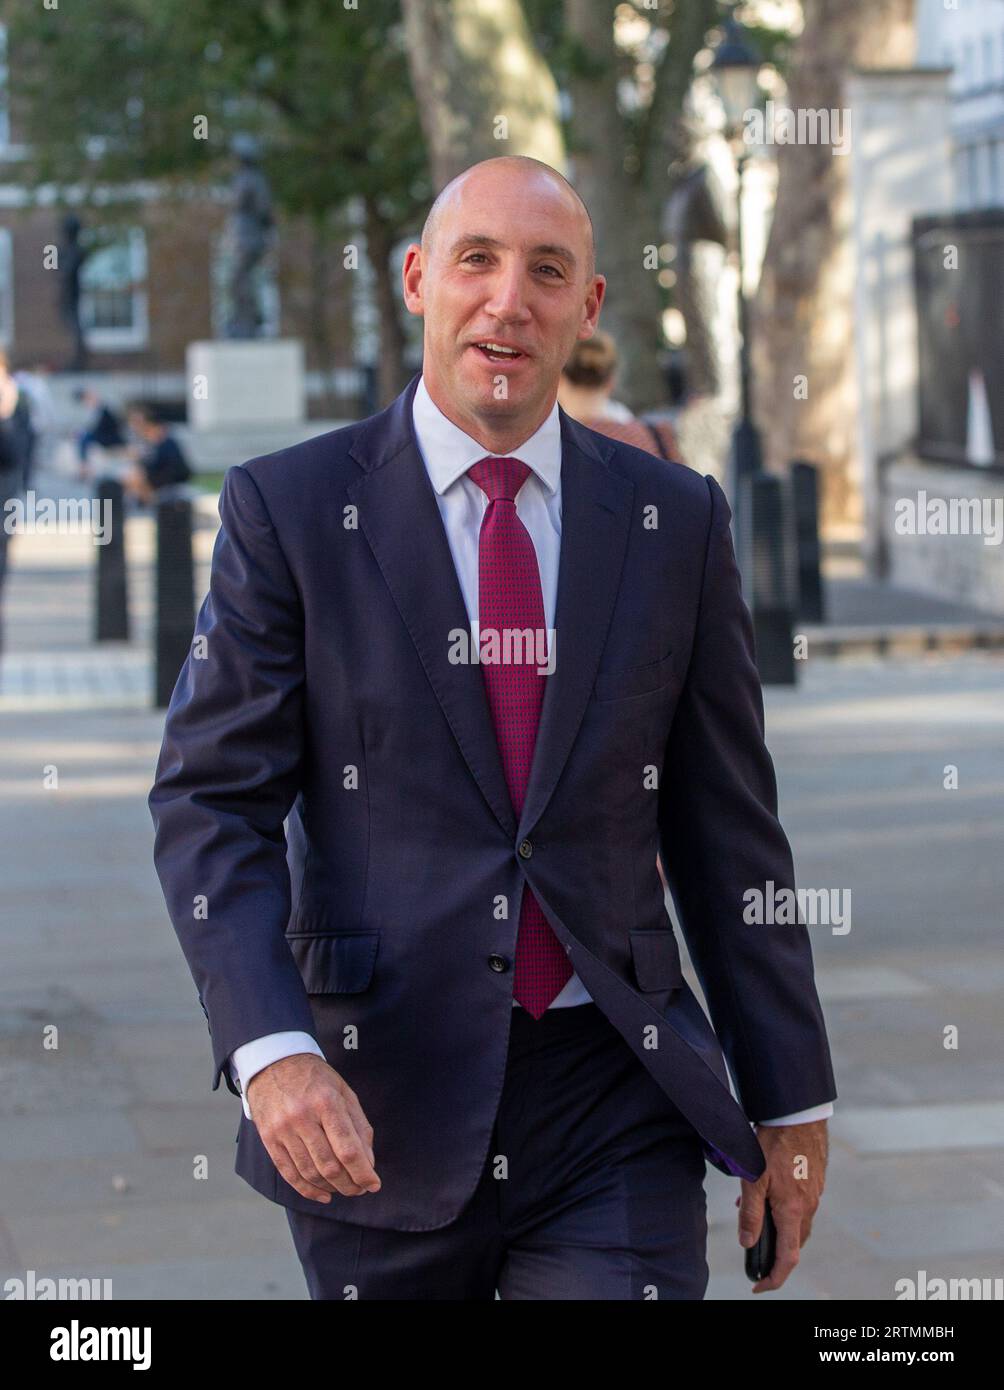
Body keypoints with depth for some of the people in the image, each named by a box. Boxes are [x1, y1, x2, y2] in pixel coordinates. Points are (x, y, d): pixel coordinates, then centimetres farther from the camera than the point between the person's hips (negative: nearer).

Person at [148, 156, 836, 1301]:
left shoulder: (677, 521, 7)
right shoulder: (287, 508, -1)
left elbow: (726, 825, 10)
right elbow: (209, 803, -4)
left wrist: (789, 1101, 11)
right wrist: (273, 1053, -19)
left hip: (617, 1114, 1)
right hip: (375, 1112, -1)